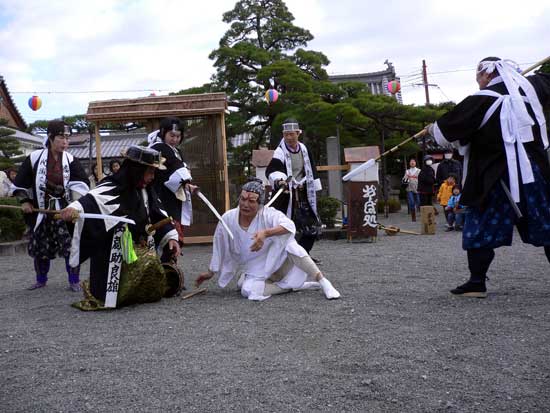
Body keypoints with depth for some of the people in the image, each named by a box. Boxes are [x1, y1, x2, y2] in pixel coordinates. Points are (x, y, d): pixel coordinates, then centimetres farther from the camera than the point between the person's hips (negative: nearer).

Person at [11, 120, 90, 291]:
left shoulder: (71, 160, -5)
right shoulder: (35, 158, -6)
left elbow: (80, 184, -13)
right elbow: (20, 183, 4)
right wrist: (24, 201, -1)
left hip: (65, 211, -1)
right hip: (41, 211, 1)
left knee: (71, 245, -6)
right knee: (40, 246, 12)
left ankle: (74, 281, 5)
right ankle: (41, 280, 30)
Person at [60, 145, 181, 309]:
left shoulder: (146, 191, 3)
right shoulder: (113, 188, -21)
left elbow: (158, 215, 12)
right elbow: (93, 199, -40)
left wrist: (171, 236, 4)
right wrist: (75, 208, -59)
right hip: (112, 255, -7)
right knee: (106, 295, -7)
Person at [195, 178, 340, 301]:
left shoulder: (268, 214, -19)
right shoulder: (227, 219, -10)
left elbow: (290, 225, -39)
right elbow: (219, 249, 5)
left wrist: (266, 233, -53)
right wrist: (210, 272, 15)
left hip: (280, 262, -2)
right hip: (258, 271, 3)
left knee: (287, 240, -33)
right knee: (249, 291, -28)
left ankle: (323, 281, -26)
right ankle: (290, 285, -9)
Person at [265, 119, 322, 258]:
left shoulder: (304, 149, 6)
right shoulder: (280, 152, -13)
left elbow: (311, 170, 18)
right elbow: (271, 170, -31)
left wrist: (313, 189, 16)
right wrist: (278, 179, -52)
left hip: (302, 195, 6)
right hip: (284, 195, -6)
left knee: (313, 226, 11)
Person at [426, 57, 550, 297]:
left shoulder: (481, 100, -9)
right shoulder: (529, 87, 6)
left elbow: (447, 129, -3)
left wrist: (432, 129, 17)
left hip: (497, 178, -5)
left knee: (480, 229, 4)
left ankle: (477, 283, 5)